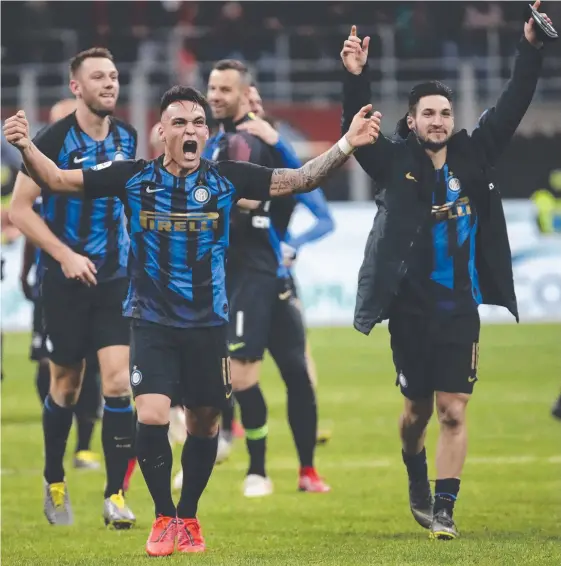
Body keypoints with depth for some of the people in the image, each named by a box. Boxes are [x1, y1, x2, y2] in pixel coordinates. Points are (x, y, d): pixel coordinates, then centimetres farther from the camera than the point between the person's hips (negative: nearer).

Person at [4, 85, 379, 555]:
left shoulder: (227, 179, -4)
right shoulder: (133, 177, -5)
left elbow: (297, 180, -4)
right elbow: (58, 179, -5)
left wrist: (346, 145, -15)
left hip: (207, 323, 2)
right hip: (151, 322, -2)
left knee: (204, 424, 10)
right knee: (151, 419, -15)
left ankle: (188, 516, 30)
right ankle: (164, 517, 5)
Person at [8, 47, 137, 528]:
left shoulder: (126, 137, 3)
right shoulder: (53, 140, -13)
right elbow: (20, 210, -12)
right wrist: (66, 255, -20)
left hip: (114, 277, 3)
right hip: (65, 278, -3)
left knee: (118, 380, -10)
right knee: (67, 384, 7)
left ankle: (115, 495, -9)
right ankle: (55, 483, 26)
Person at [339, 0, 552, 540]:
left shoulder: (473, 156, 3)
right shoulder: (396, 162, -3)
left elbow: (511, 107, 3)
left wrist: (530, 49, -5)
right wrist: (356, 77, -31)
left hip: (460, 310, 1)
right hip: (411, 309, -1)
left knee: (453, 412, -4)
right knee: (417, 409, 10)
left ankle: (443, 508, 0)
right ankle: (416, 477, 39)